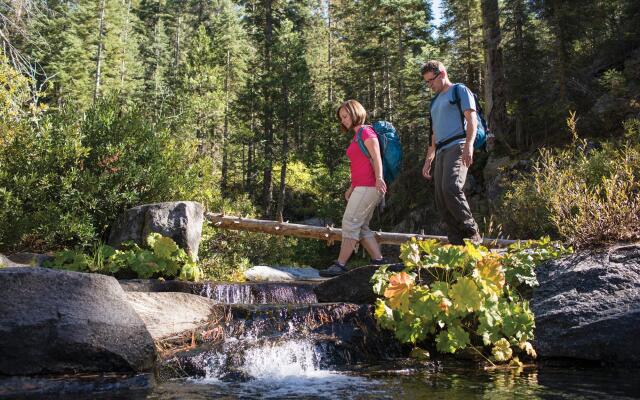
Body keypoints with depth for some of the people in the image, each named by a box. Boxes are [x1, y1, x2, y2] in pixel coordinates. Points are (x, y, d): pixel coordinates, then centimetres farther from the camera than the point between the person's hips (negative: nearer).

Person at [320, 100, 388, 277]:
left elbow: (376, 156, -17)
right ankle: (379, 261, 6)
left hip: (368, 186, -10)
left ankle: (340, 265, -10)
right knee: (361, 227, 8)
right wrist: (351, 187, 18)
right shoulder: (356, 136, 23)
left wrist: (379, 178, -30)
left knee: (350, 223, -11)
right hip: (361, 187, 10)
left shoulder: (366, 131, -4)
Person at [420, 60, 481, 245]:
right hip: (441, 152, 8)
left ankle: (473, 234, -21)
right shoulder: (435, 101, 29)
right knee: (441, 202, -4)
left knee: (451, 189, -28)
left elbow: (472, 120, -6)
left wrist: (468, 145, -21)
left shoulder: (460, 91, 7)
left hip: (457, 147, -8)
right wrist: (428, 160, 25)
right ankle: (457, 244, -5)